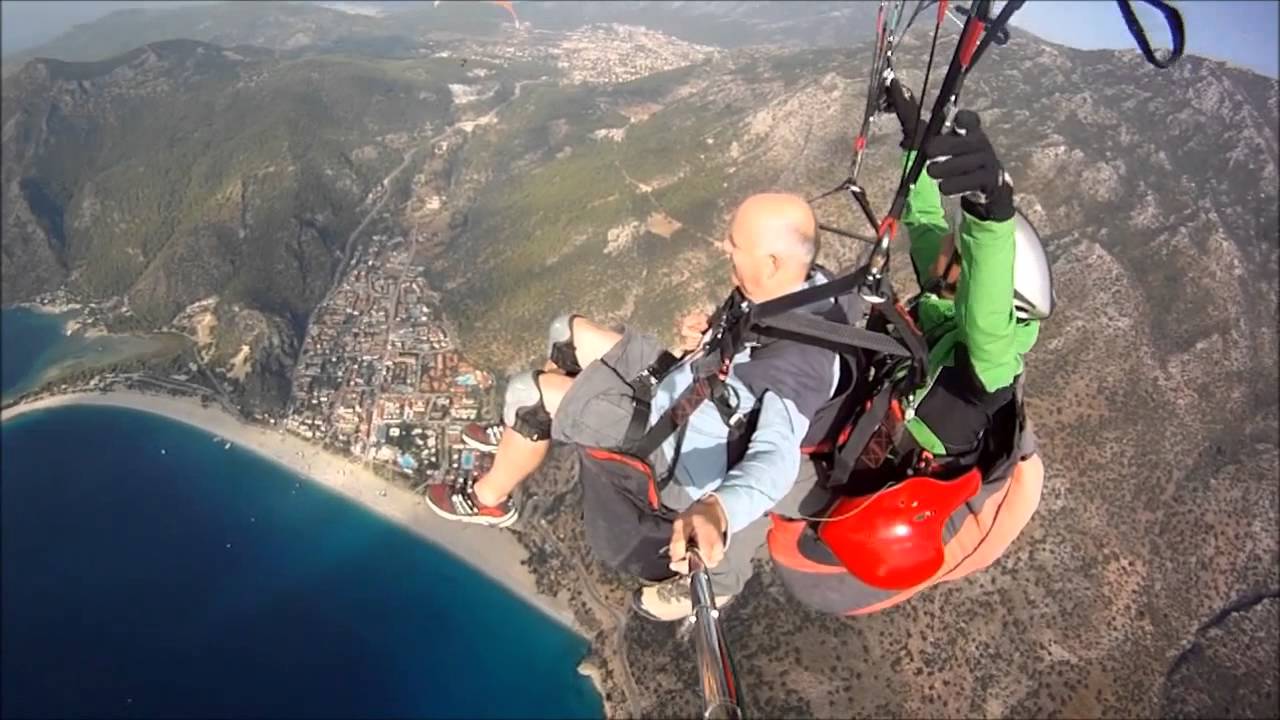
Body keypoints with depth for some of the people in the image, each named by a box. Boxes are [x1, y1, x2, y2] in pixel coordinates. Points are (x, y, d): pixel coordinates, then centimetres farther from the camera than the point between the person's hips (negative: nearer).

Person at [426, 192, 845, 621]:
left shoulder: (802, 358, -36)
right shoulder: (802, 282, -10)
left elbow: (776, 460, -48)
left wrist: (714, 510, -66)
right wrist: (709, 335, -8)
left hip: (676, 445, -9)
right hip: (679, 388, 9)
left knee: (530, 393, -10)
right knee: (570, 333, 16)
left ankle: (490, 500, 20)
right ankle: (529, 431, 42)